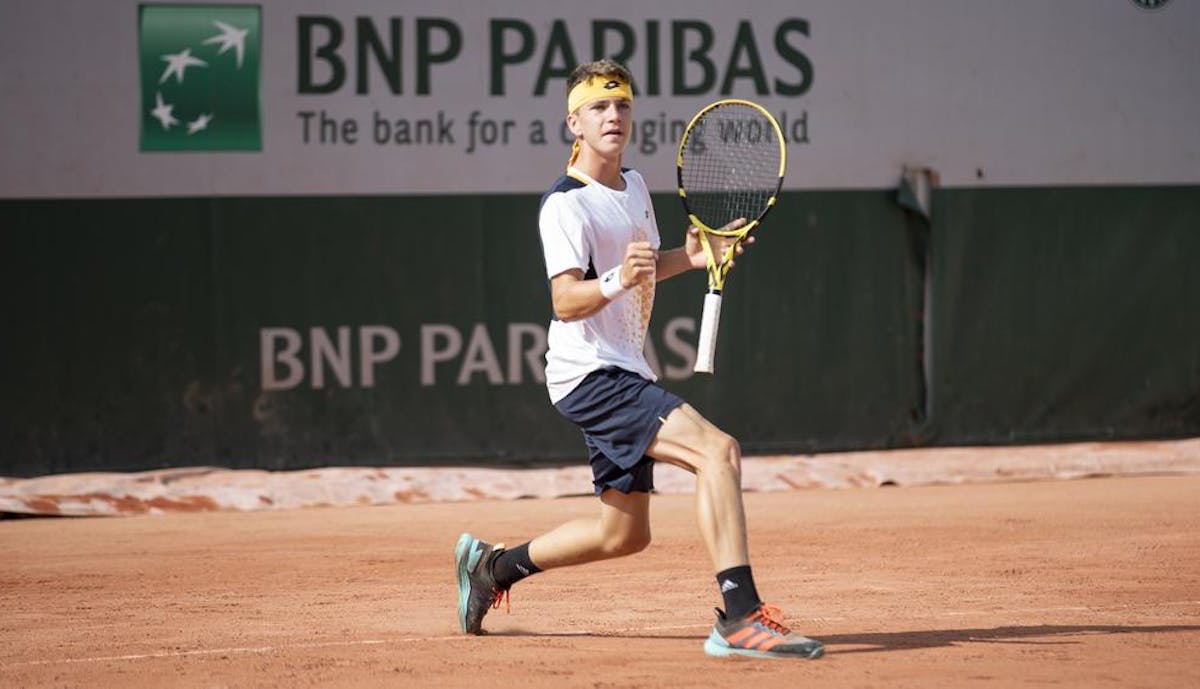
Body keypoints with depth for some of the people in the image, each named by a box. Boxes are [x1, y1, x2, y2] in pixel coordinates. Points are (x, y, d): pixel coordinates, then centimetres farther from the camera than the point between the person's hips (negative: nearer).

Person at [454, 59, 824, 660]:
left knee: (625, 532, 17)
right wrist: (616, 281, -44)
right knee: (717, 450, -27)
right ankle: (739, 618, -35)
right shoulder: (566, 203, -14)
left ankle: (491, 565, 33)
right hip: (589, 373, -10)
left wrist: (687, 257, 9)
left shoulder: (633, 185, 13)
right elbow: (565, 299, -25)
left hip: (623, 374, 10)